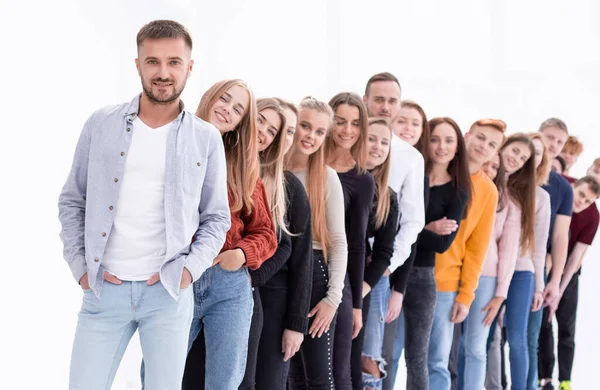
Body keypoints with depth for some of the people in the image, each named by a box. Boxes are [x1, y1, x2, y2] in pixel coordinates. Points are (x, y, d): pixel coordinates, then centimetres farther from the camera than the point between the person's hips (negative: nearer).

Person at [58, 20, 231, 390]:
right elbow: (72, 201, 8)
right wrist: (80, 266, 0)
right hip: (103, 288, 0)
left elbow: (217, 217, 7)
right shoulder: (101, 124, 3)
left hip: (169, 291, 0)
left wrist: (190, 268, -7)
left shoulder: (206, 139, 2)